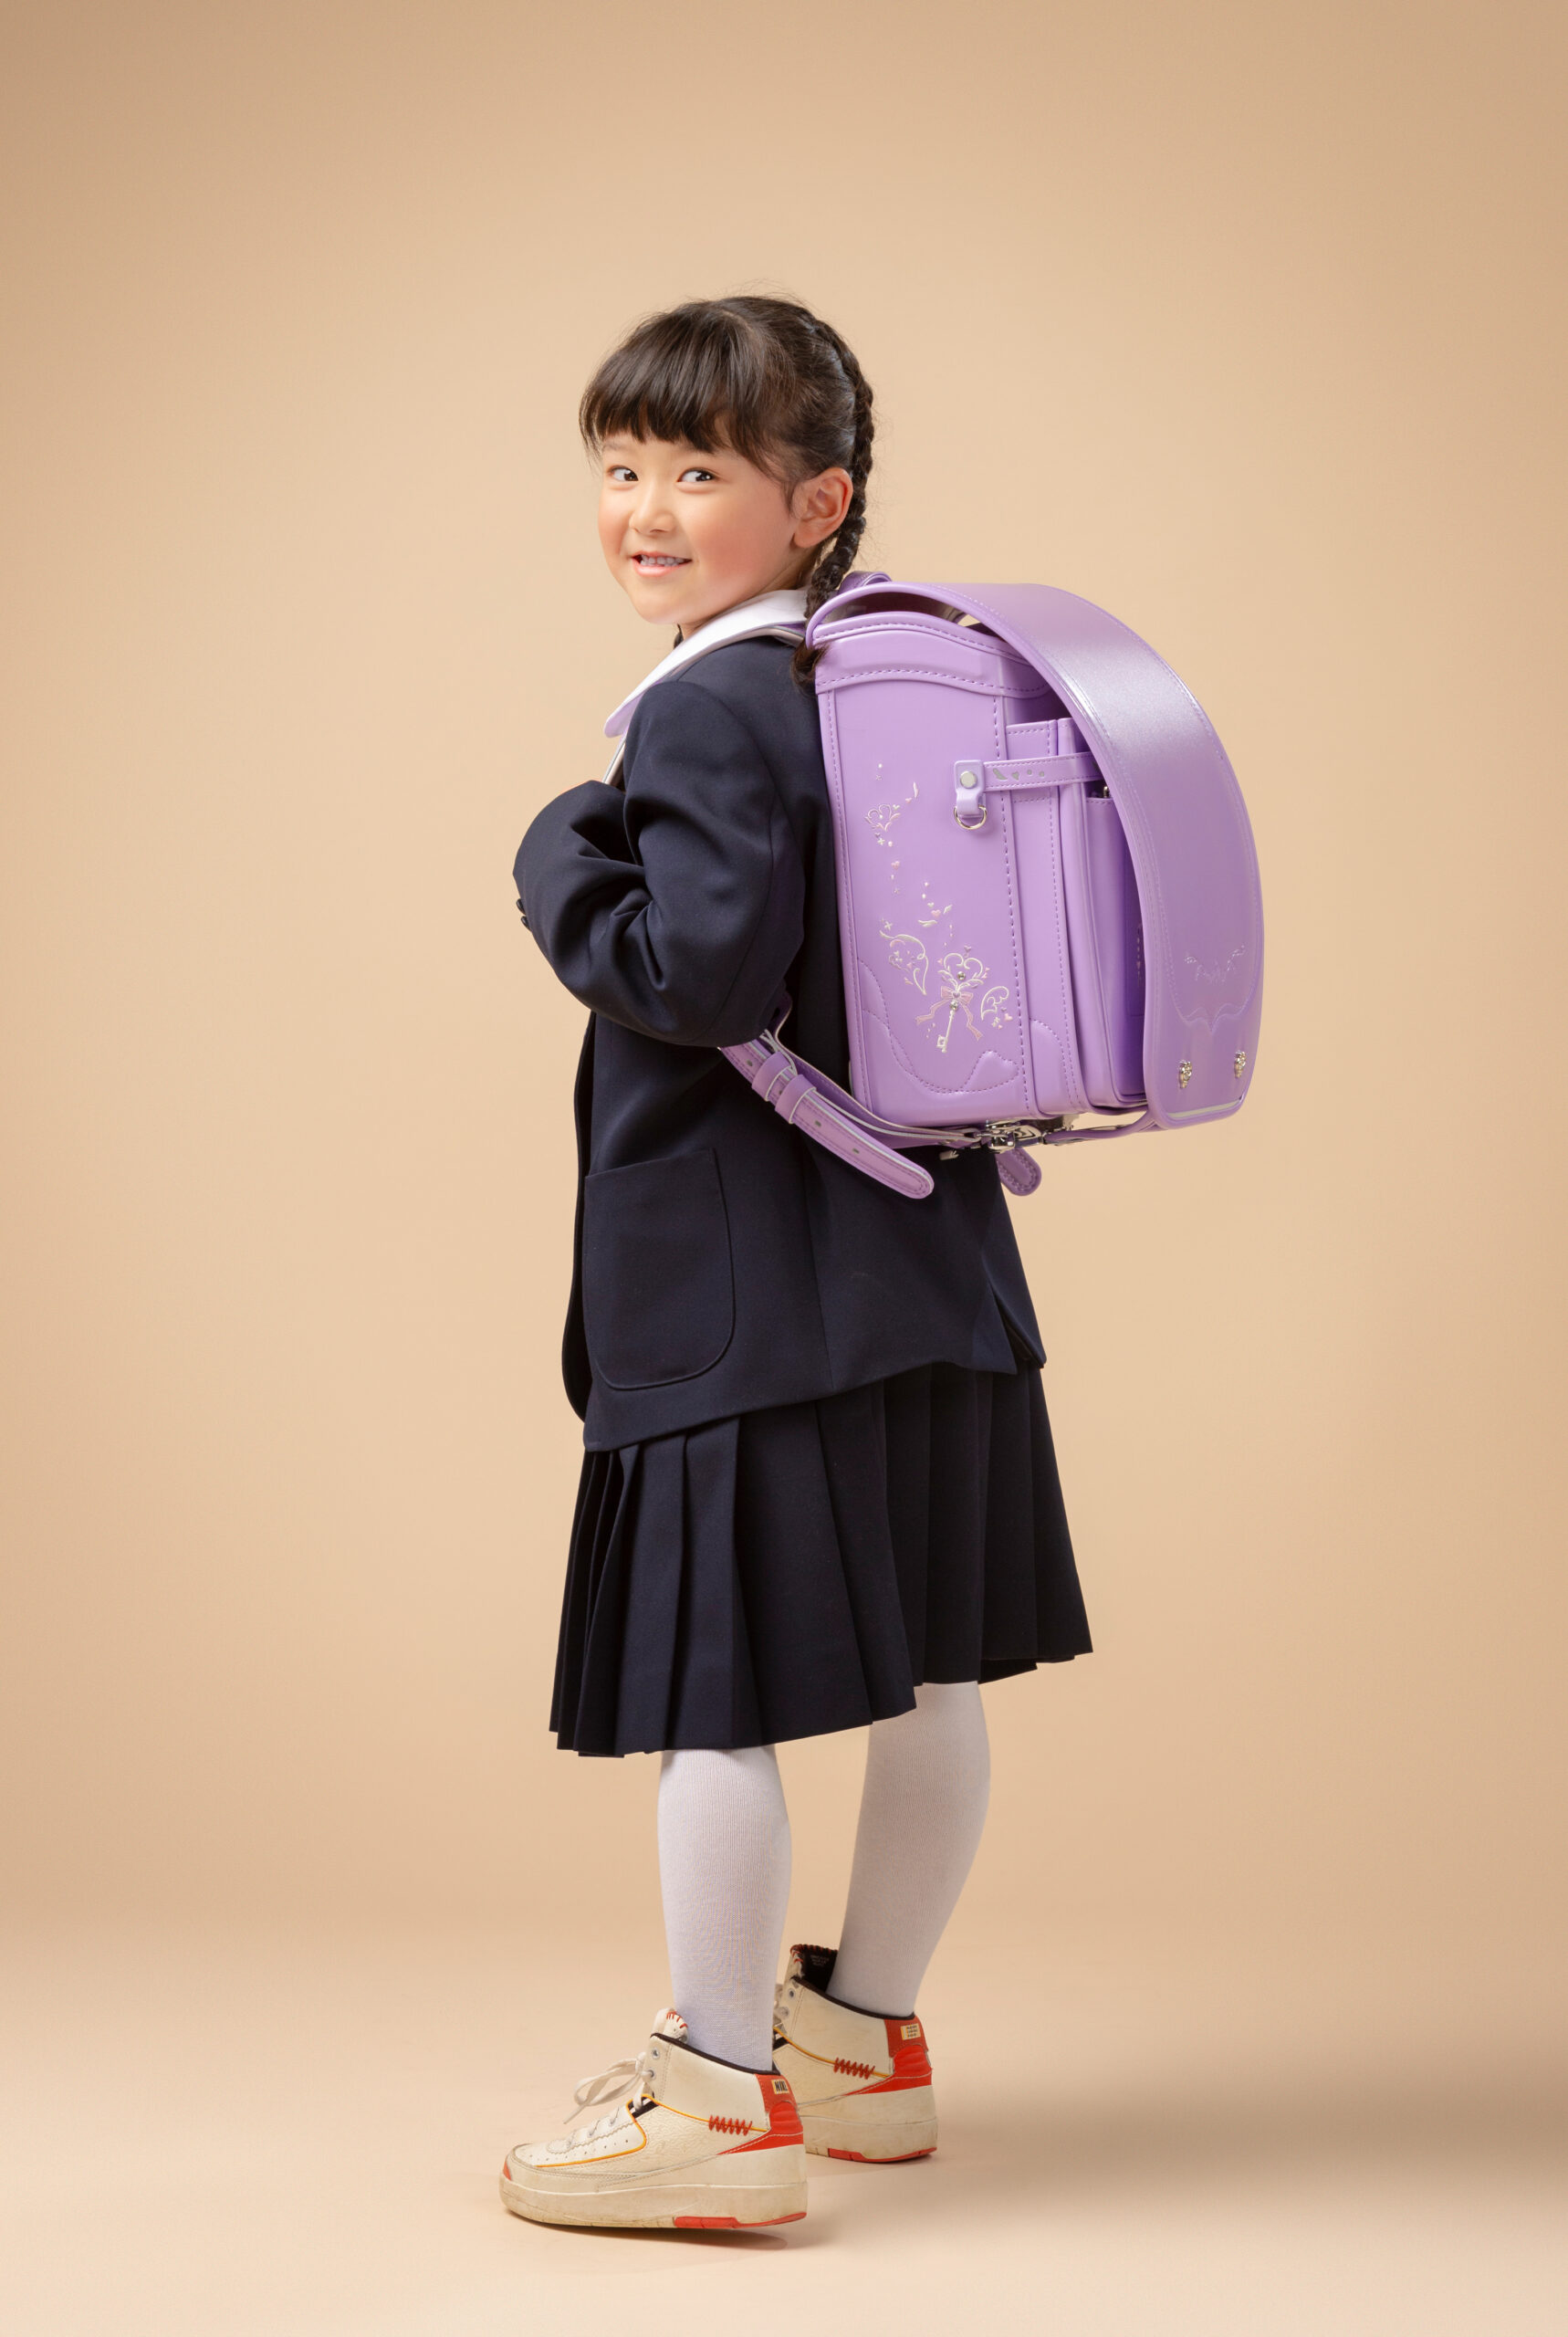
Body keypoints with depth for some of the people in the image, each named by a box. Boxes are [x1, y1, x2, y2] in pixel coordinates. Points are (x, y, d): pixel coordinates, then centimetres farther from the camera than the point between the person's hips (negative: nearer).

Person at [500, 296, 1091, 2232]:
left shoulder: (710, 713, -13)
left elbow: (708, 974, -24)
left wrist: (564, 862, -10)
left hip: (740, 1290, -9)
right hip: (929, 1256, 9)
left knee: (709, 1687, -2)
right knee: (926, 1670, 14)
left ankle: (726, 2100, 5)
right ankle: (864, 2035, 29)